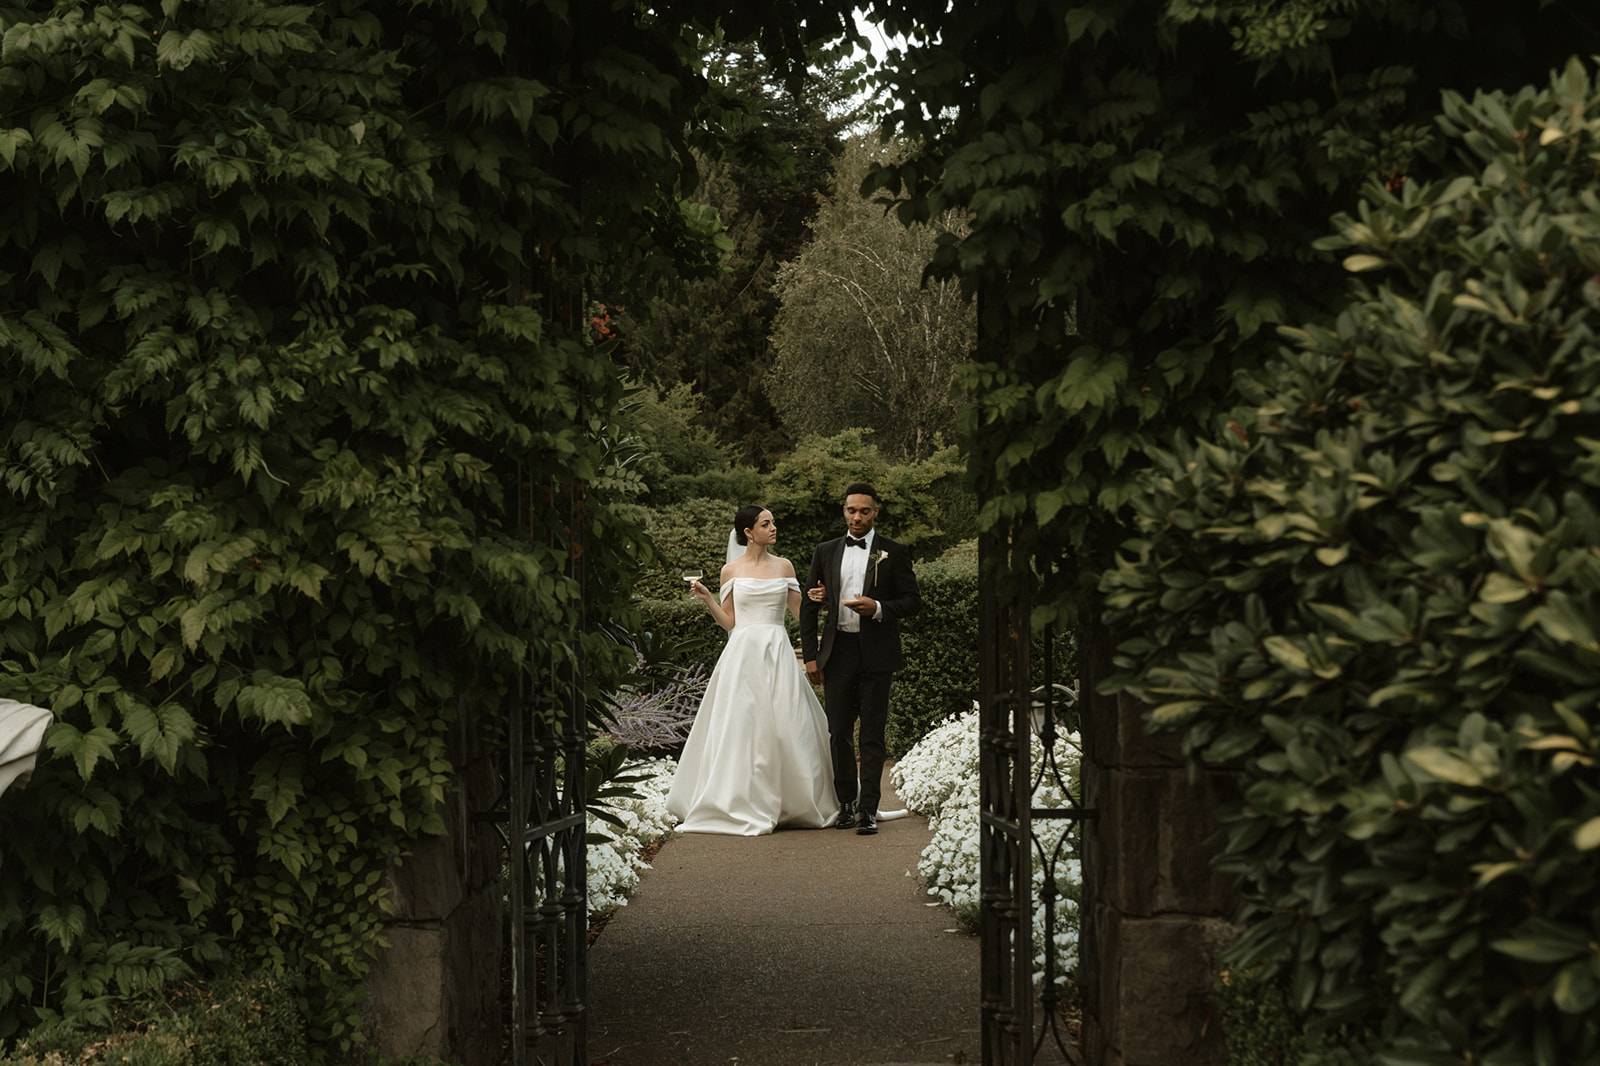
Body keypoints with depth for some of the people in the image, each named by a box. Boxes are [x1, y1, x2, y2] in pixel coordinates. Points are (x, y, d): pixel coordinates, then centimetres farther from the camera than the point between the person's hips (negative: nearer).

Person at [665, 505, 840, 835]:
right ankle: (741, 805, 2)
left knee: (783, 726, -3)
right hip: (743, 653, -1)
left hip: (777, 653, 1)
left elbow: (801, 610, 13)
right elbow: (728, 622, 8)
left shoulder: (784, 567, 10)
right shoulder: (731, 571, 7)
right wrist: (707, 598, -5)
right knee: (740, 726, -4)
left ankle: (789, 803, 7)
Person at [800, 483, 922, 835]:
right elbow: (808, 605, 12)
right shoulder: (826, 552, 10)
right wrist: (810, 655, 3)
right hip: (838, 652, 3)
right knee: (839, 732, 6)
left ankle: (868, 809, 1)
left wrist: (879, 608, -15)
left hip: (876, 654, -3)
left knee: (872, 734, -1)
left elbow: (913, 601, 2)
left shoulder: (893, 553, 2)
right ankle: (846, 803, 17)